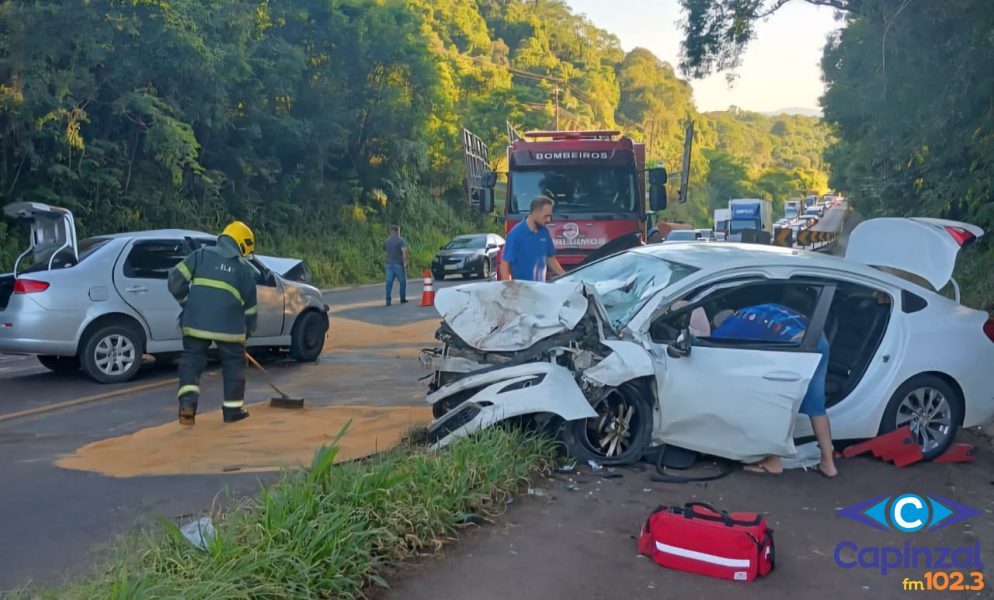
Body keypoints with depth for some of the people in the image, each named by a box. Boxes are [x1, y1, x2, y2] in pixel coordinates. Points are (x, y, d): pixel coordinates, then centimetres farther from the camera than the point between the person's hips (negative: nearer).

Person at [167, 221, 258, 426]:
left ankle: (187, 402, -5)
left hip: (196, 321, 1)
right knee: (233, 362, 15)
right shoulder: (245, 268, 13)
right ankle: (233, 409, 18)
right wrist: (248, 331, 27)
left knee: (191, 359, 12)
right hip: (229, 325, -1)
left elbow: (175, 279, 5)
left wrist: (186, 302, 20)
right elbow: (250, 305, 15)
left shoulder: (202, 254, 13)